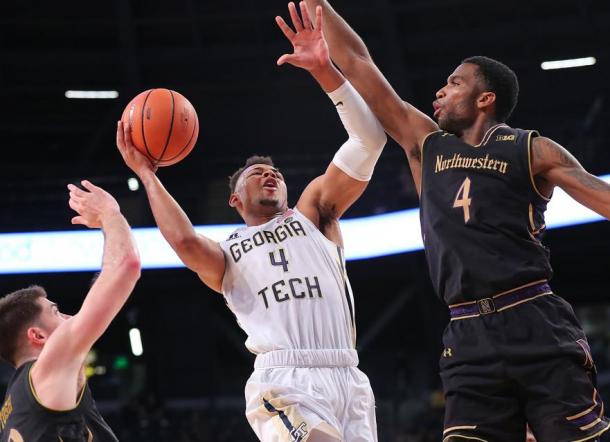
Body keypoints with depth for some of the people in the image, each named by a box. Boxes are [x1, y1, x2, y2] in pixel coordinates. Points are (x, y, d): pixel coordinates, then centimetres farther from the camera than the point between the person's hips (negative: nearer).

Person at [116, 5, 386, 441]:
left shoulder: (313, 211, 23)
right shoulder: (226, 256, 21)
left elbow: (369, 140, 11)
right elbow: (186, 243, -6)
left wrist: (324, 69, 1)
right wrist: (147, 175, 6)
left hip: (348, 380, 3)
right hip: (285, 383, -3)